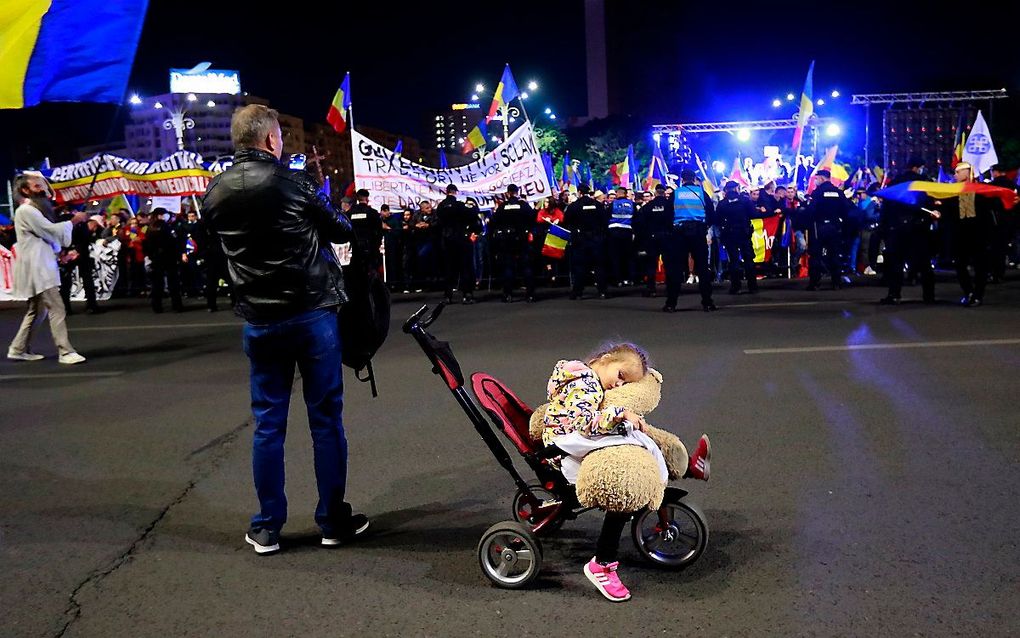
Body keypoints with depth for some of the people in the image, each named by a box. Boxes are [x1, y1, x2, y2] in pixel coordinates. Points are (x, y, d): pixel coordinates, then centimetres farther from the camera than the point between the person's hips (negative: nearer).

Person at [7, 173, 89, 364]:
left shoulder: (33, 210, 22)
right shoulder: (25, 211, -11)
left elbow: (47, 235, 20)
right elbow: (51, 230, -17)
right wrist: (74, 220, -8)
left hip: (41, 266, 11)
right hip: (36, 268, -11)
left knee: (36, 310, 15)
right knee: (56, 309, -14)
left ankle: (18, 349, 23)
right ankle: (65, 352, -16)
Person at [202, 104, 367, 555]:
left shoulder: (214, 193, 4)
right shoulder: (292, 182, -10)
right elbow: (342, 232, -1)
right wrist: (340, 220, 19)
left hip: (259, 319, 4)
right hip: (313, 312, -4)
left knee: (267, 422, 10)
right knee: (326, 418, 6)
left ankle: (267, 529, 16)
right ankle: (334, 521, 14)